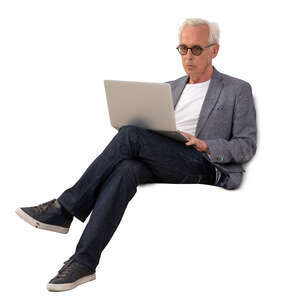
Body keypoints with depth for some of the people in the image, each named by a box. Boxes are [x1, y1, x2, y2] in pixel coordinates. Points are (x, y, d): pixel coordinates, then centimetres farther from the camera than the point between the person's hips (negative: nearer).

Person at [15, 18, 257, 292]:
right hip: (160, 164, 5)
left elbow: (247, 146, 2)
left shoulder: (238, 91, 10)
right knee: (125, 170, -33)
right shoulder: (170, 88, 26)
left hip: (202, 165, -5)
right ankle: (84, 262, -40)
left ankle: (65, 209, -25)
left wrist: (205, 145, -15)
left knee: (130, 134, -28)